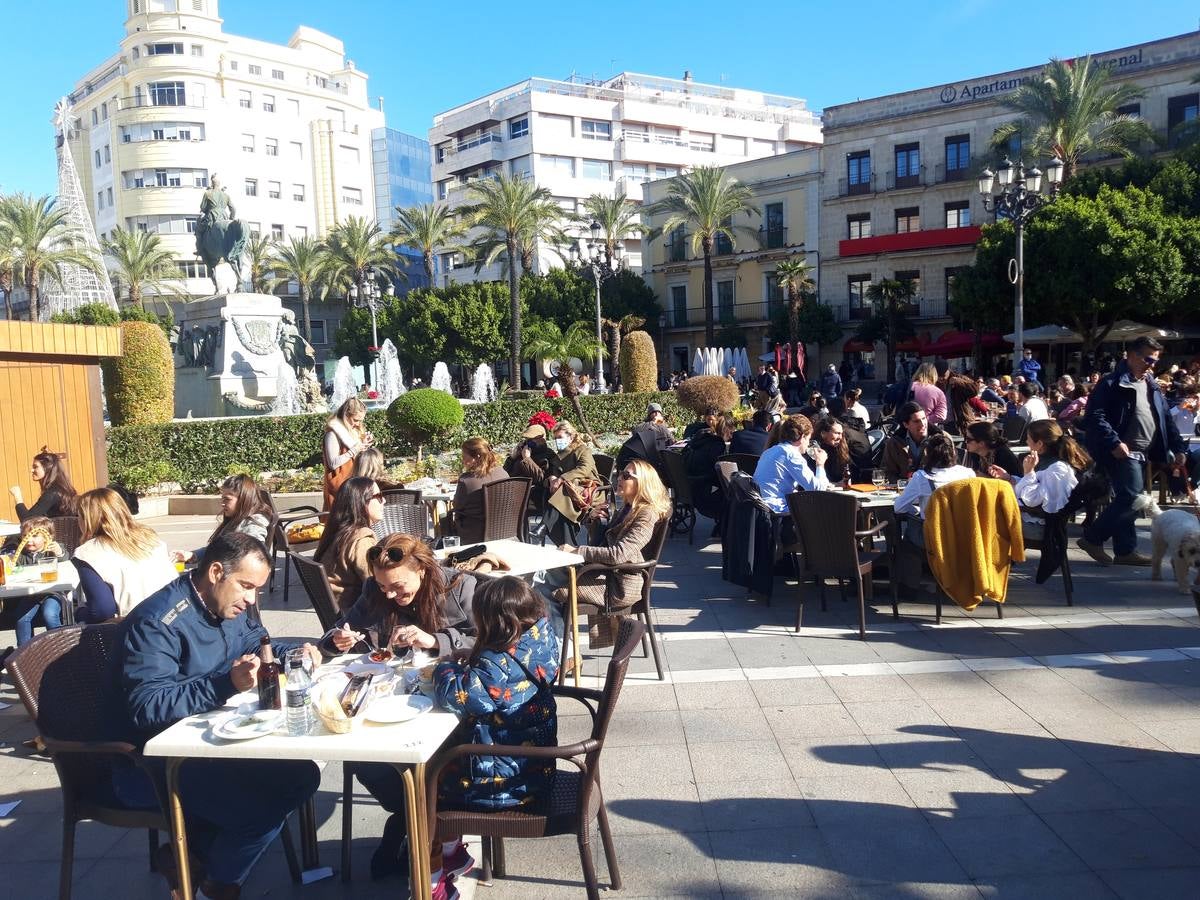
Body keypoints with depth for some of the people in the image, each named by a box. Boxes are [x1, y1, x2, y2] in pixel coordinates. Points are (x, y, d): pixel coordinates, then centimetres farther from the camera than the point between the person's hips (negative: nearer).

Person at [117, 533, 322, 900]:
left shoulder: (227, 606, 4)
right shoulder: (159, 622, -23)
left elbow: (258, 644, 21)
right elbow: (146, 707, -32)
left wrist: (295, 652, -1)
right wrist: (227, 684, -41)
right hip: (151, 765, -9)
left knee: (300, 776, 1)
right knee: (262, 807, -23)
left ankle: (193, 851, 8)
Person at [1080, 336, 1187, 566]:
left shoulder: (1151, 385, 17)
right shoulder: (1112, 383, -9)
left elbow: (1166, 419, 20)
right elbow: (1094, 417, -17)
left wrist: (1178, 448, 13)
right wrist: (1114, 443, -25)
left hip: (1142, 453, 8)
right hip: (1123, 452, -8)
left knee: (1126, 500, 11)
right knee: (1133, 499, -15)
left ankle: (1125, 550, 16)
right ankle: (1092, 538, -5)